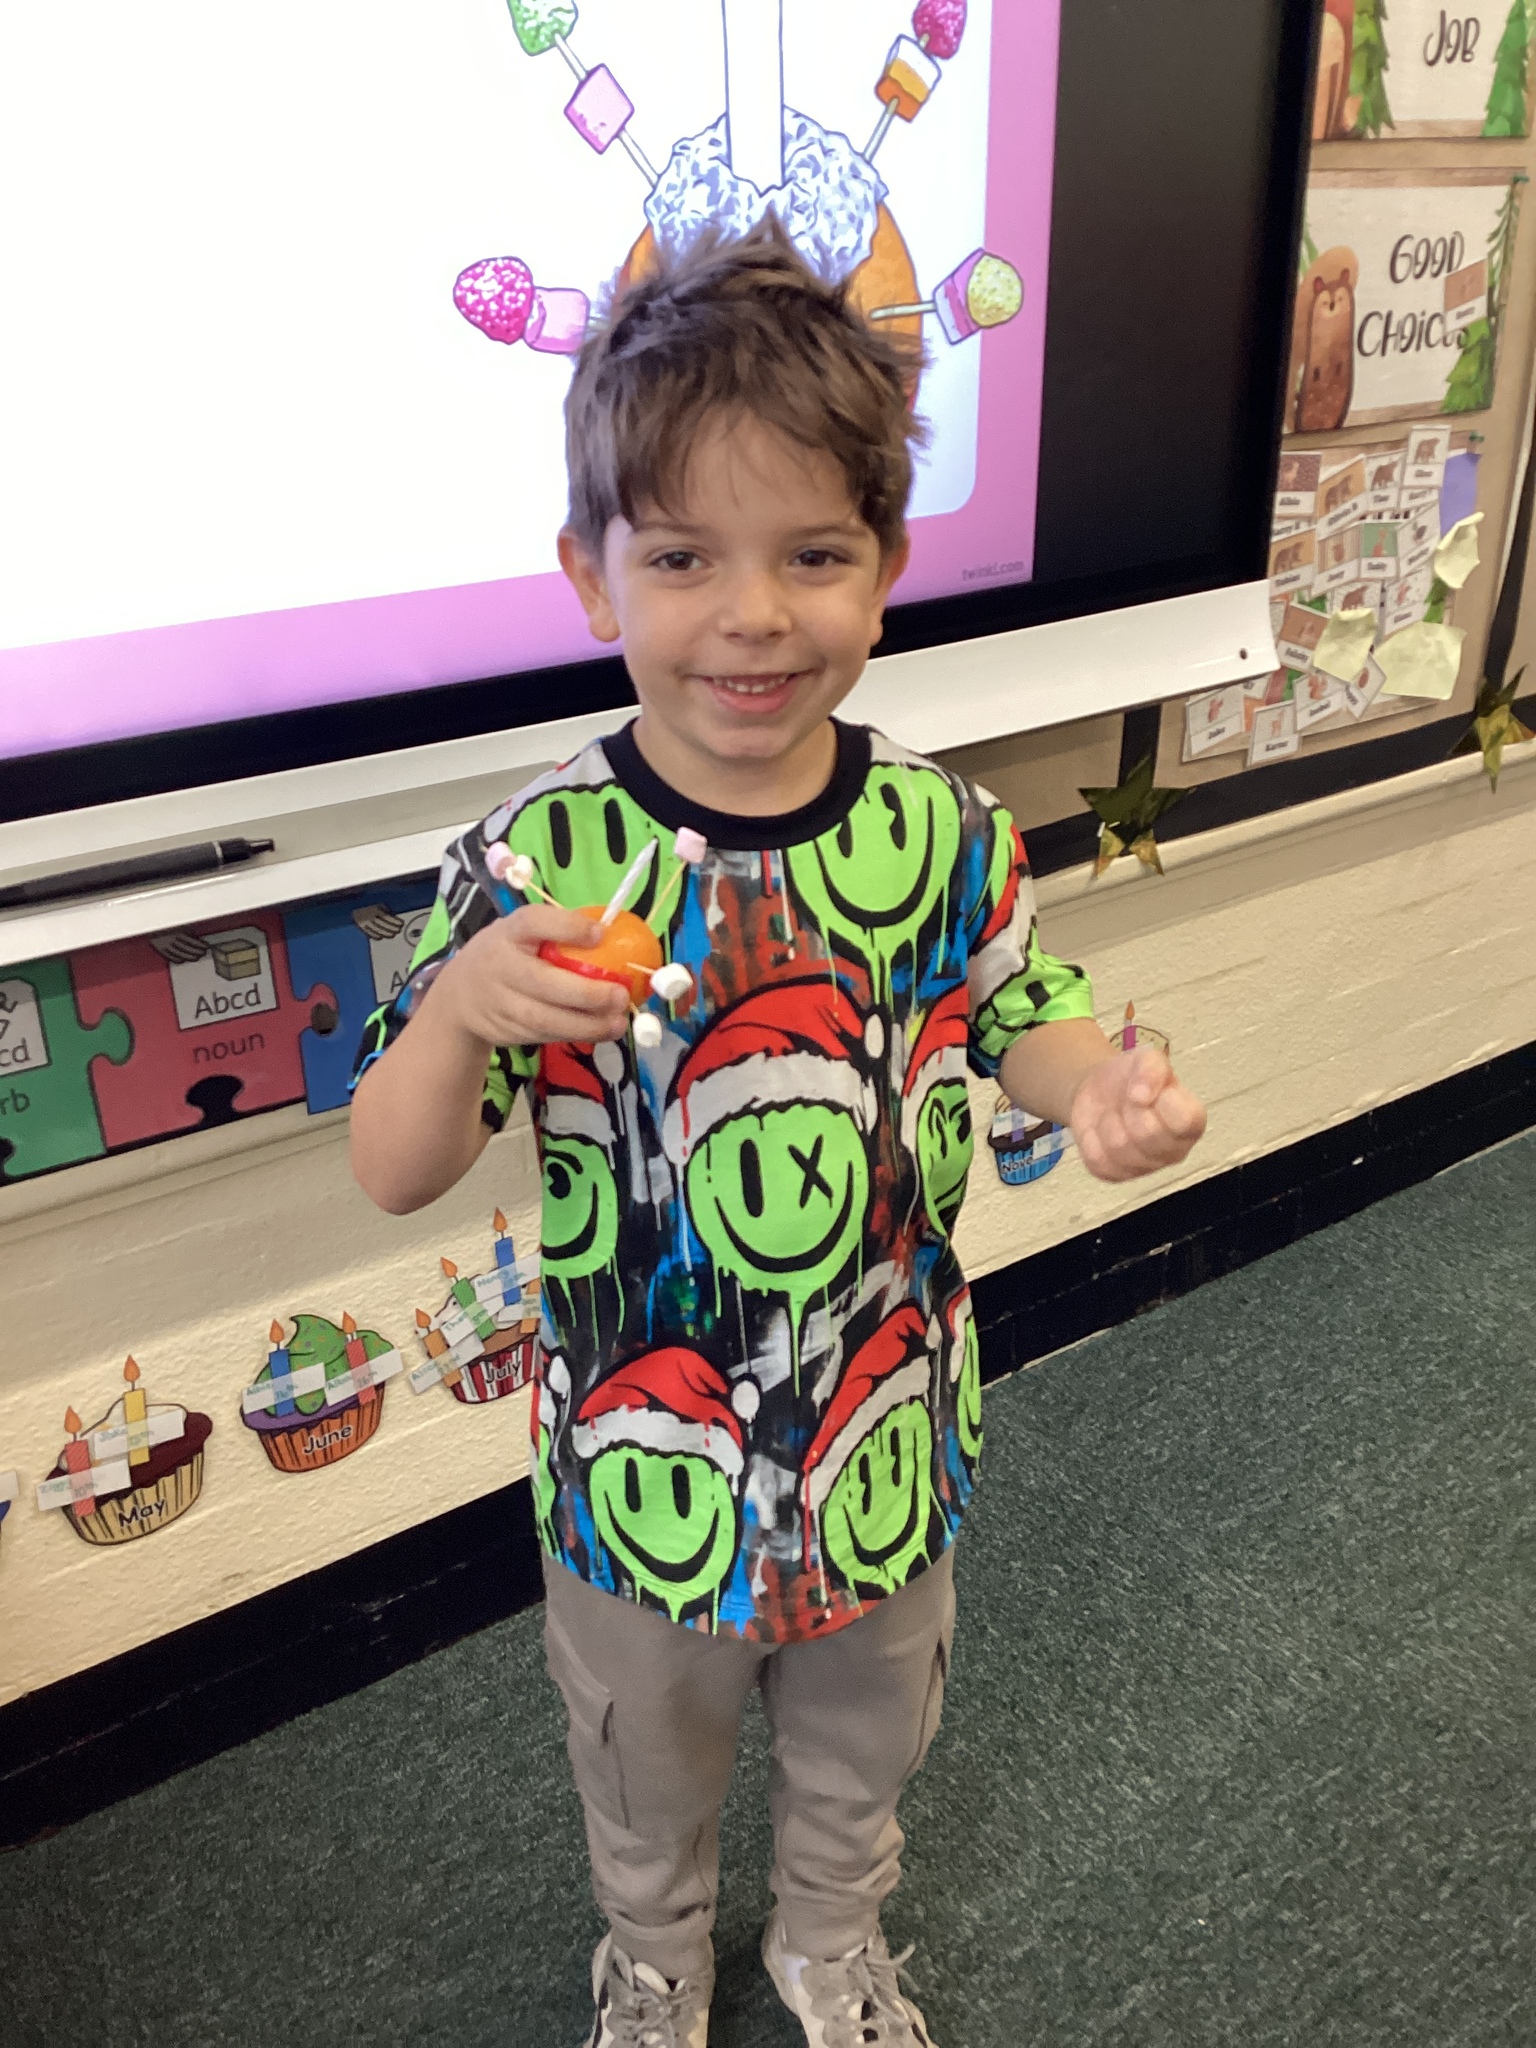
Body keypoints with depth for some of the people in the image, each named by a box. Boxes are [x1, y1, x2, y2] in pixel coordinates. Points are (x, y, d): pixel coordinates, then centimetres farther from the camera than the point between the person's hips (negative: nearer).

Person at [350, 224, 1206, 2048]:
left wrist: (1102, 1092, -23)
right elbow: (393, 1175, -18)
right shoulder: (541, 860, -22)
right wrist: (465, 1006, -39)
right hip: (643, 1470, -1)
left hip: (889, 1446, 2)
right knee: (648, 1776, 28)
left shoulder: (943, 833, -15)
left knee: (864, 1746, 30)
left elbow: (1017, 1016, 0)